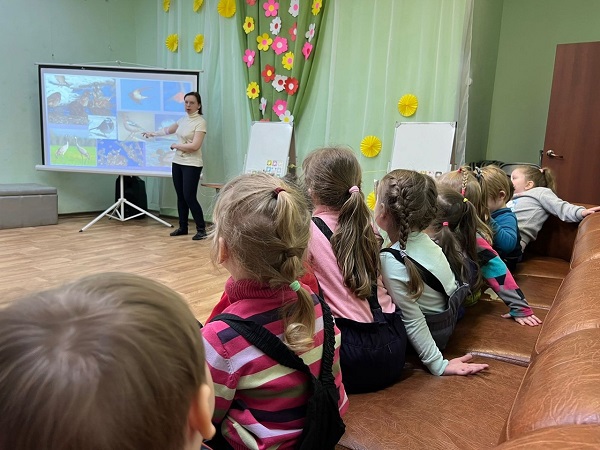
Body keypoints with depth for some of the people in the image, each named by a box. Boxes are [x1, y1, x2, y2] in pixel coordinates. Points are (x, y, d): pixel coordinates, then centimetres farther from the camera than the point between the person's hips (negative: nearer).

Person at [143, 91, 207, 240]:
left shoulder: (200, 122, -12)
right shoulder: (183, 119, 11)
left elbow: (195, 146, -20)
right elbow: (168, 130, 29)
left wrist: (175, 146, -9)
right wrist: (152, 133, 34)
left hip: (192, 165, -7)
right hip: (177, 162, 7)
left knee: (189, 197, -10)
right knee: (180, 197, 10)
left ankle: (201, 229, -1)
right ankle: (183, 227, 20)